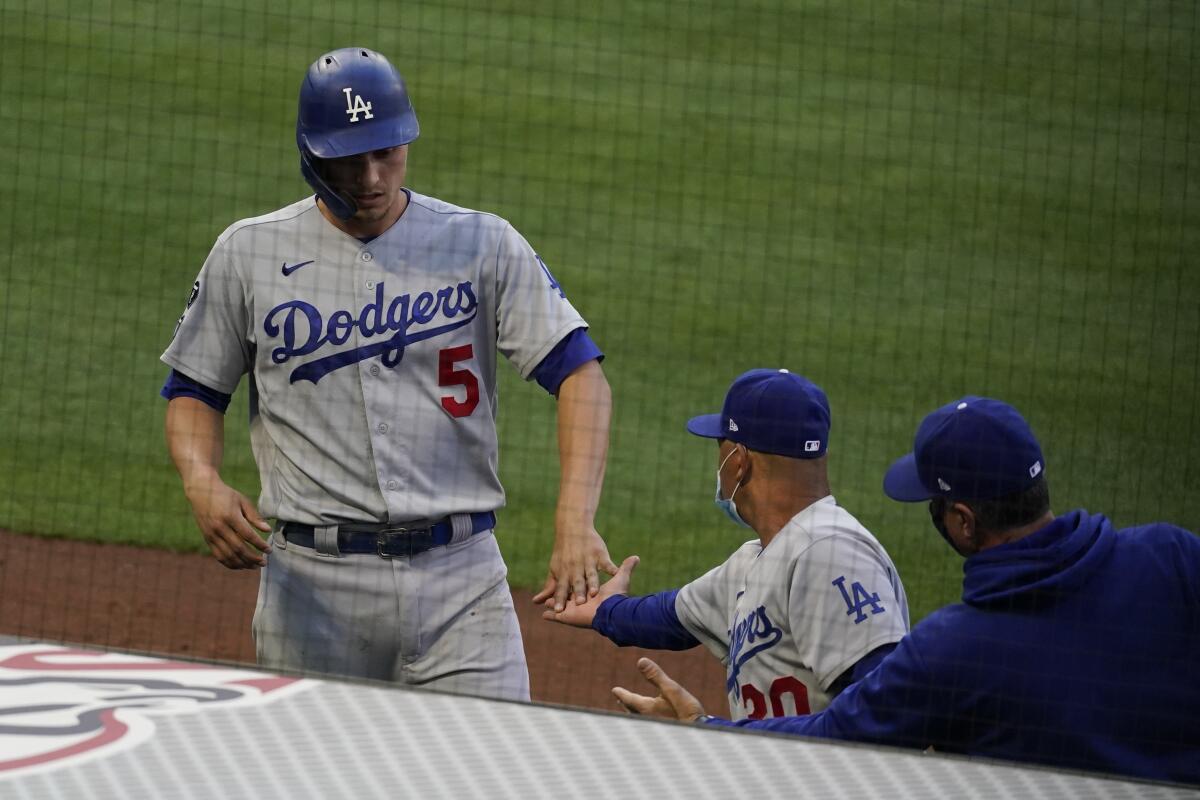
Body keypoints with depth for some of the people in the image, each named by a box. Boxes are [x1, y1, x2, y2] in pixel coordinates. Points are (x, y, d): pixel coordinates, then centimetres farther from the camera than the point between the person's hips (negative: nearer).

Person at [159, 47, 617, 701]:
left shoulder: (481, 245, 2)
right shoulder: (250, 253, 6)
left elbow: (580, 373, -6)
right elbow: (193, 389, 14)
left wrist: (576, 519, -22)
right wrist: (201, 484, -9)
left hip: (459, 576, -1)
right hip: (312, 581, 1)